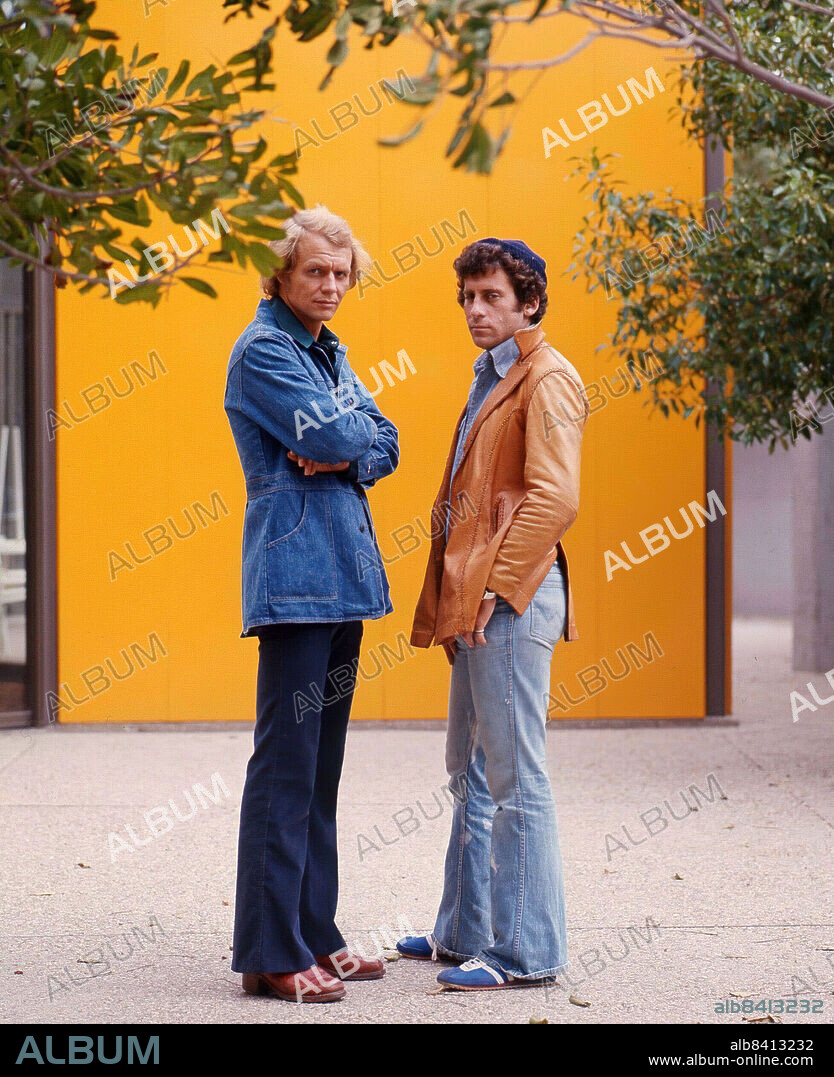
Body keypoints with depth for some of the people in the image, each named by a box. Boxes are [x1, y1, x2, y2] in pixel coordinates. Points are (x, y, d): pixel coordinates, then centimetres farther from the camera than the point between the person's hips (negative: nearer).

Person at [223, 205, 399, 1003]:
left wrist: (342, 455, -8)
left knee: (321, 763, 11)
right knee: (285, 762, -8)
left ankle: (314, 936, 17)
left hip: (342, 570, 9)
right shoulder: (262, 351, -7)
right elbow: (330, 434, -17)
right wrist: (354, 429, 4)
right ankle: (271, 955, -6)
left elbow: (383, 445, 12)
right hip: (294, 570, -9)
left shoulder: (328, 353, 19)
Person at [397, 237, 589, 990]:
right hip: (478, 600, 10)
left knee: (516, 777, -7)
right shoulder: (492, 379, 22)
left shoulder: (547, 379, -8)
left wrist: (497, 586, -20)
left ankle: (526, 952, -2)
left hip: (513, 599, -10)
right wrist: (453, 596, 17)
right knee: (471, 773, 16)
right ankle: (465, 933, 25)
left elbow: (554, 498, -19)